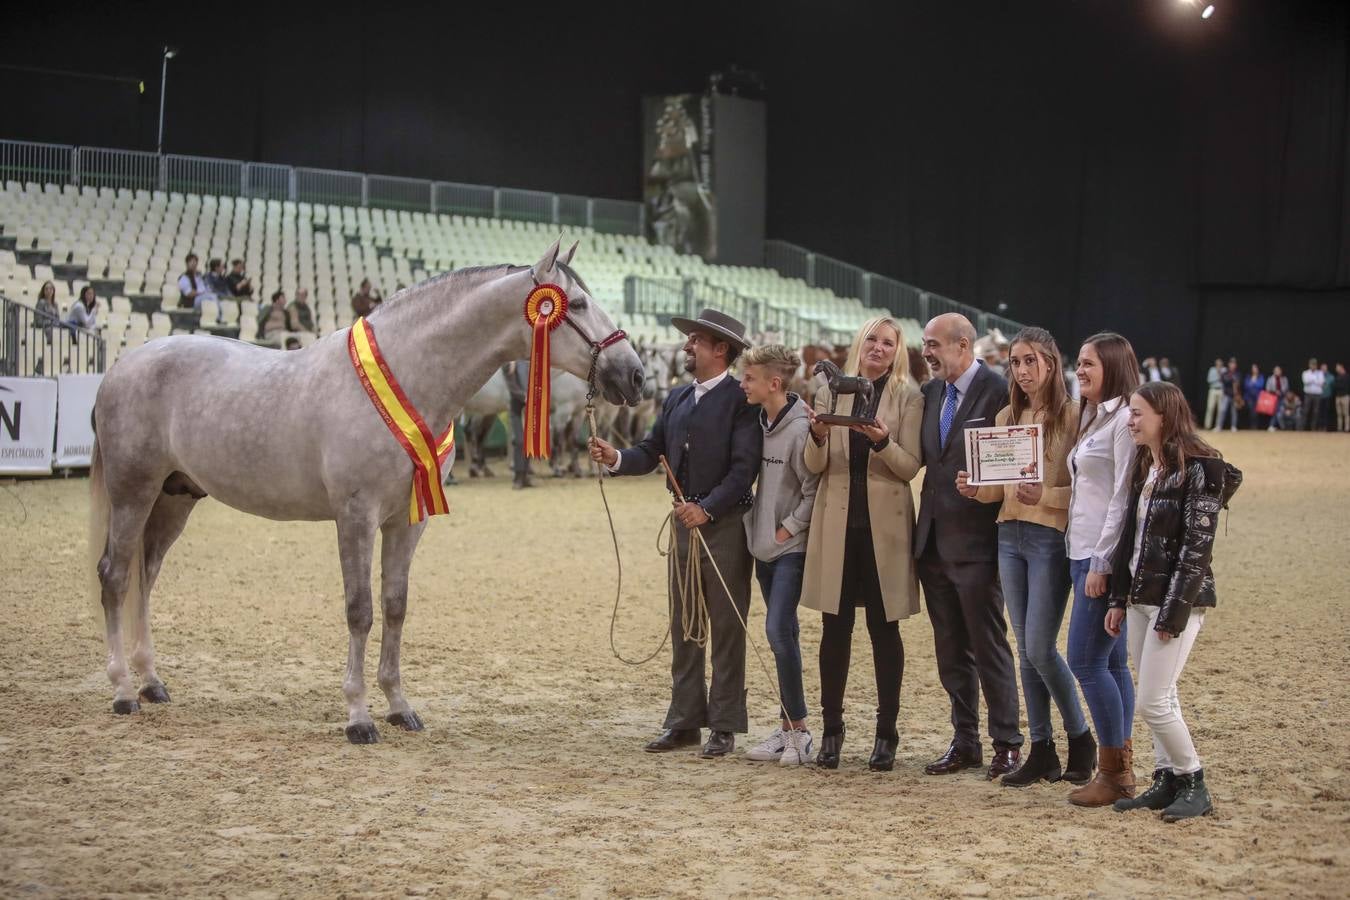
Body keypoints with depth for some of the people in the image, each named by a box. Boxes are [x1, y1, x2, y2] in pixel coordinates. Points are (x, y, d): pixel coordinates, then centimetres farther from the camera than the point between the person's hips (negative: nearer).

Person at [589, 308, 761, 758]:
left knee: (726, 629, 0)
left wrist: (707, 508, -25)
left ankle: (724, 726, 6)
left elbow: (745, 466, -17)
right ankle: (685, 721, 18)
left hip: (725, 523, -7)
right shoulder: (677, 397, 13)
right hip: (685, 520, 7)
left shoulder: (741, 399, -10)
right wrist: (616, 458, -11)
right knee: (683, 628, 11)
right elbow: (651, 452, 8)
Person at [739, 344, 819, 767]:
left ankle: (797, 729, -4)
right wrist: (758, 524, 7)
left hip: (791, 546, -8)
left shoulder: (799, 429, -16)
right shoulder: (760, 425, 8)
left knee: (778, 629, -13)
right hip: (765, 545, 8)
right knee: (783, 634, 10)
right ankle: (788, 730, 15)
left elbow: (814, 492, -14)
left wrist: (787, 528, -12)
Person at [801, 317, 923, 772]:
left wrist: (883, 442, -22)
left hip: (884, 525, -2)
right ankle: (831, 729, 11)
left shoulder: (908, 398, 2)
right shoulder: (830, 393, 8)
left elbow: (910, 467, -4)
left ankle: (886, 733, 10)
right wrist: (818, 437, -16)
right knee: (835, 628, 3)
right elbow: (815, 466, 5)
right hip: (837, 521, 2)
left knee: (884, 628, 3)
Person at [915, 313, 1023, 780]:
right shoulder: (930, 393, 11)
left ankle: (1007, 743, 9)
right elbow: (920, 457, 12)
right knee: (951, 650, 12)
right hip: (934, 541, 7)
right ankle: (964, 743, 21)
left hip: (974, 542, -7)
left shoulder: (997, 392, -11)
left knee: (989, 646, 0)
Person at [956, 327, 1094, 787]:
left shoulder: (1071, 415, -8)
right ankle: (1041, 750, 14)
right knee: (1026, 650, 8)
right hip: (1010, 536, 6)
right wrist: (976, 488, -4)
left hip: (1051, 538, -6)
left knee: (1040, 648, -8)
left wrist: (1044, 495, -25)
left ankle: (1080, 738, 11)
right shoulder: (1007, 417, 11)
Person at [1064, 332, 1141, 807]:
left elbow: (1123, 496, -17)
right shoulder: (1092, 418, 17)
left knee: (1086, 660, -9)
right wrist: (1084, 558, 11)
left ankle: (1113, 772, -2)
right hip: (1083, 553, 10)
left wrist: (1102, 562, -18)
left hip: (1105, 557, -10)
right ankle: (1121, 767, 14)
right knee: (1110, 662, 10)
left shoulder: (1123, 419, -12)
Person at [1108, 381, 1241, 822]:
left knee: (1153, 700, -8)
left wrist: (1174, 613, -19)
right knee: (1158, 698, 11)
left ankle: (1193, 784, 5)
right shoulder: (1145, 468, 12)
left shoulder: (1199, 470, -14)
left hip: (1179, 599, -8)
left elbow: (1197, 546, -17)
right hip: (1141, 599, 8)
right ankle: (1167, 780, 18)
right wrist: (1119, 599, 12)